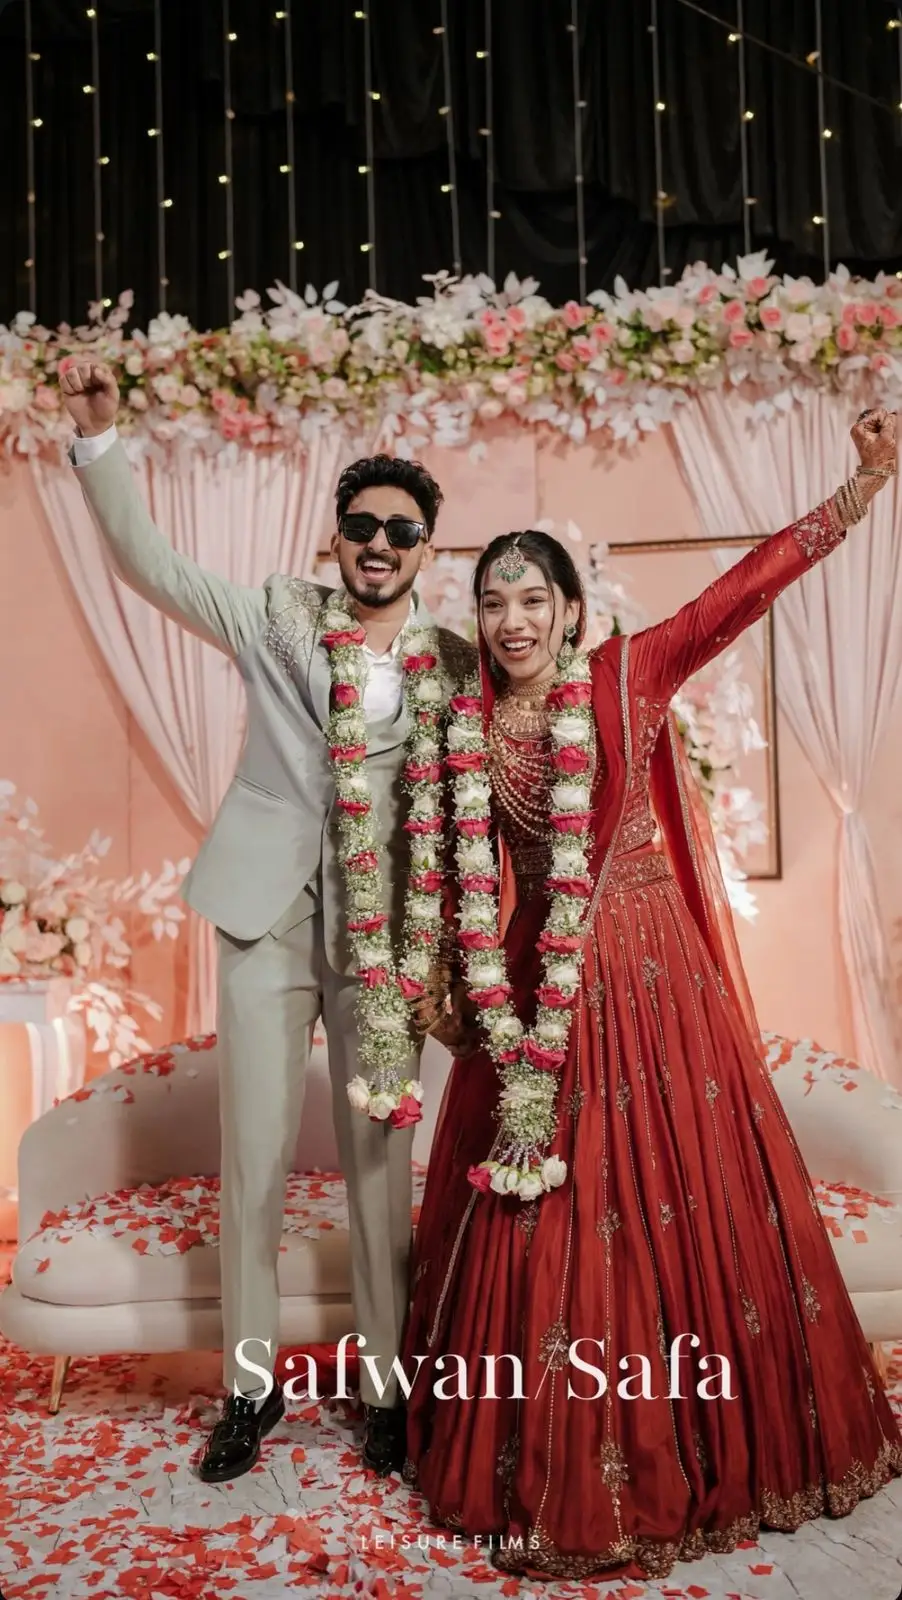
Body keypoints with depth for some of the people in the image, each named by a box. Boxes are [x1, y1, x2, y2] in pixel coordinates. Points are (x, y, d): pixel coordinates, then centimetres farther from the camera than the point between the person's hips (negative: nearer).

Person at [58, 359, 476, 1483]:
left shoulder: (457, 664, 2)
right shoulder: (280, 617, 4)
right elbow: (147, 563, -3)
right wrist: (97, 438, -15)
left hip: (386, 932, 0)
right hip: (268, 913, 1)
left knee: (380, 1161, 8)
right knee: (254, 1157, 8)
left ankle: (386, 1387, 27)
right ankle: (251, 1384, 27)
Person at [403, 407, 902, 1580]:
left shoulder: (632, 676, -4)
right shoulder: (470, 724, 1)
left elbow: (750, 585, -11)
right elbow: (476, 879, -1)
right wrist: (501, 1021, -8)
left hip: (647, 971, -2)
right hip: (534, 980, 2)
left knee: (672, 1193, 7)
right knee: (535, 1208, 9)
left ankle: (688, 1444, 30)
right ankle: (544, 1456, 30)